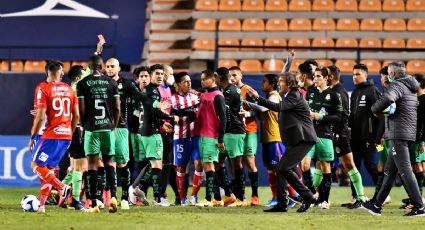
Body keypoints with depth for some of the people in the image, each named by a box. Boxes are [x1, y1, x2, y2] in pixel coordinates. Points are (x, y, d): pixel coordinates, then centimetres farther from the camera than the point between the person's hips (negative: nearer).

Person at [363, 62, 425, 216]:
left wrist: (375, 110, -11)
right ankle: (377, 205, 20)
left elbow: (387, 99, -31)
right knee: (389, 171, 14)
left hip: (399, 134, -10)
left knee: (405, 170, -11)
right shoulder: (411, 88, 20)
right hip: (409, 132, 10)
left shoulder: (398, 86, -11)